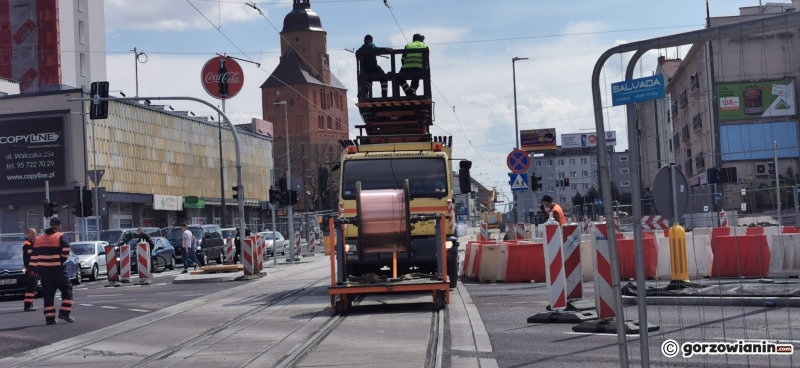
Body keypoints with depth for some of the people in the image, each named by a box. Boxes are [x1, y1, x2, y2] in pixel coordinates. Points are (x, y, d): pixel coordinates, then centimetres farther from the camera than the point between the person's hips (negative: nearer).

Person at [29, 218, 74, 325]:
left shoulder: (39, 239, 15)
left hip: (44, 270, 5)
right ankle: (64, 312, -3)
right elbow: (66, 248, -19)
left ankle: (49, 317, 3)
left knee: (47, 294, 7)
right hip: (57, 269, -5)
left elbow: (34, 255, 11)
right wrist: (63, 258, -2)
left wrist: (34, 269, 12)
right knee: (67, 289, 8)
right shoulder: (60, 236, -3)